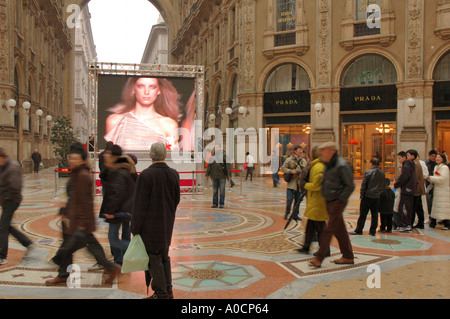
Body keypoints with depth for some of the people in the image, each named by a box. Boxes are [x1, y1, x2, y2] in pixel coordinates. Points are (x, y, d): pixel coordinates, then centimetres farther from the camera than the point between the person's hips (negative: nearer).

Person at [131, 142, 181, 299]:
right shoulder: (174, 174, -3)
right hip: (167, 224, 6)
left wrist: (135, 228, -8)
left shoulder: (145, 175, -19)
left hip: (150, 225, -6)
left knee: (154, 258, 6)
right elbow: (176, 200, 6)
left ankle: (161, 293, 14)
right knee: (164, 256, 20)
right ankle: (168, 289, 28)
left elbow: (140, 205, -16)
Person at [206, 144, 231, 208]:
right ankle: (215, 203, 16)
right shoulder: (212, 156, 9)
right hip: (214, 176, 4)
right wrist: (207, 174, 12)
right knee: (214, 190, 8)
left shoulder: (224, 155, -4)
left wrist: (229, 174, -13)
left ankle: (221, 203, 12)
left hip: (222, 175, -4)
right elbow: (209, 165, 14)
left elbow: (228, 165, -8)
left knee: (222, 190, 3)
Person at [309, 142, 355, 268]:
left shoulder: (342, 165, -15)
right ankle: (348, 257, 22)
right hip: (329, 202, 9)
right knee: (340, 230, 13)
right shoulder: (328, 165, 12)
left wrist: (341, 200, -17)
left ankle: (319, 259, -3)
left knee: (329, 230, -6)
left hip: (337, 202, -9)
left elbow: (350, 186, -15)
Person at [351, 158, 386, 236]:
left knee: (363, 215, 1)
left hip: (367, 196, -4)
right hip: (376, 197, 4)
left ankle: (358, 230, 5)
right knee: (374, 215, 10)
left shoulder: (368, 172, -10)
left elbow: (363, 185, -10)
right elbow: (383, 187, 10)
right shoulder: (382, 174, 5)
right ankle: (373, 231, 12)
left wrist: (361, 195, -1)